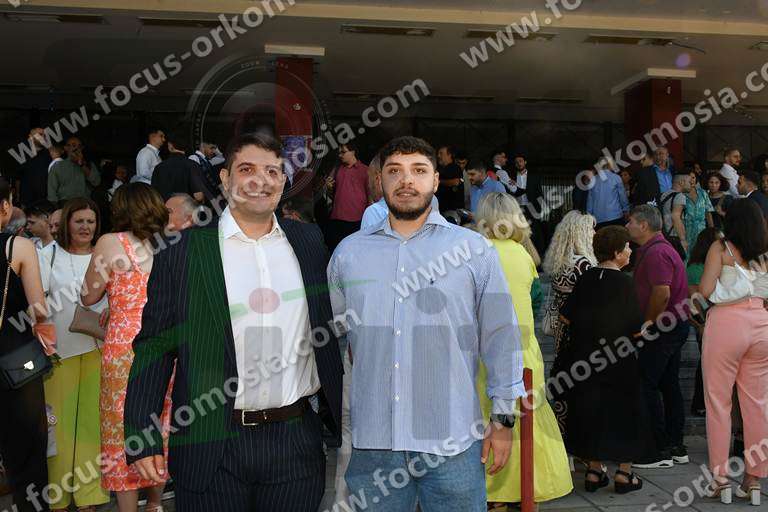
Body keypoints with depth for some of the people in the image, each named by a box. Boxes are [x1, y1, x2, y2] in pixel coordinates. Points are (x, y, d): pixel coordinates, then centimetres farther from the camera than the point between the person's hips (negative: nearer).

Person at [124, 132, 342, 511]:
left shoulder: (308, 241, 5)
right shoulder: (182, 251, -3)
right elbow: (154, 347, -2)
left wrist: (338, 414, 10)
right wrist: (141, 438, -5)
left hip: (297, 441, 3)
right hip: (212, 450, -2)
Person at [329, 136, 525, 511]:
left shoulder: (474, 249, 0)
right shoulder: (348, 252, 6)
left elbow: (500, 338, 2)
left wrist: (503, 418, 1)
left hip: (453, 440, -1)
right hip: (372, 440, 2)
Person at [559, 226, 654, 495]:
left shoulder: (586, 278, -1)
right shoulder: (623, 283, -15)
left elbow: (565, 316, 1)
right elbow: (637, 329, -15)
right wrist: (647, 325, 6)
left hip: (586, 358, 5)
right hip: (620, 361, -4)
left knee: (591, 409, 13)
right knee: (623, 411, 10)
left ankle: (593, 472, 19)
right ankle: (624, 473, 17)